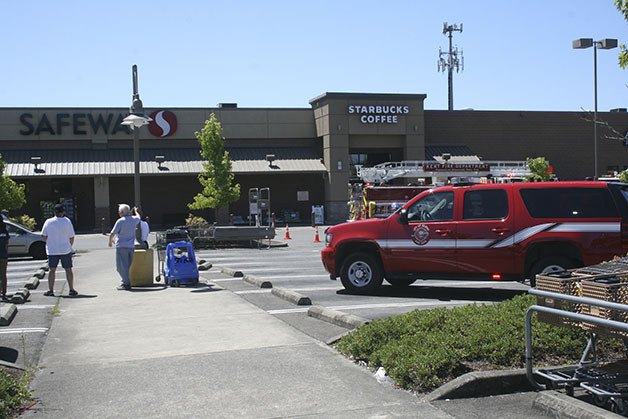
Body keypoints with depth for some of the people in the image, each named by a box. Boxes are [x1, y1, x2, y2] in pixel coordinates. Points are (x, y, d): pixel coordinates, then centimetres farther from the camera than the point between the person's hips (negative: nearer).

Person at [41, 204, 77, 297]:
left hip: (52, 250, 1)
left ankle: (50, 290, 7)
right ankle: (71, 290, 7)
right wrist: (70, 246, 12)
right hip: (65, 250, -1)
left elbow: (44, 236, 5)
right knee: (68, 269, 6)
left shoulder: (48, 222, -2)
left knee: (52, 270, 8)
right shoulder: (67, 221, -7)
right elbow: (71, 237, -4)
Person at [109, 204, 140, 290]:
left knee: (121, 266, -3)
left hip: (122, 246, -6)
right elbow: (139, 219, 32)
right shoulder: (134, 219, 6)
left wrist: (110, 241, 8)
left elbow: (112, 234, -12)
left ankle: (126, 284, -7)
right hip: (131, 246, 6)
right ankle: (126, 281, 18)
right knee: (127, 266, 15)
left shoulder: (120, 221, -12)